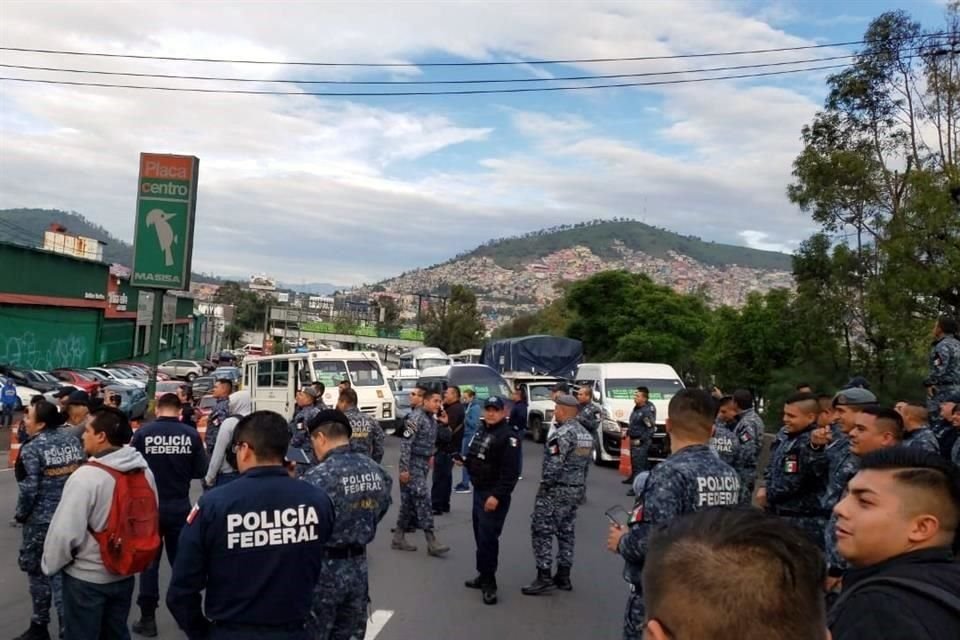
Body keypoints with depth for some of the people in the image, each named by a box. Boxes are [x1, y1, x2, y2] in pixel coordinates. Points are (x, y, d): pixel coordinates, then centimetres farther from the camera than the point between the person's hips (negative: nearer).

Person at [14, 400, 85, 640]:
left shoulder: (32, 449, -13)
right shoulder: (72, 440, 4)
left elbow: (29, 490, -15)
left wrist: (20, 514, 1)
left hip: (41, 520, -5)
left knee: (39, 571, 11)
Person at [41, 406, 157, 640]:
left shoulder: (86, 475, -23)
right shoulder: (144, 470, -1)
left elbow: (65, 532, -21)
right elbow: (152, 521, 9)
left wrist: (50, 565, -4)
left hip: (86, 578, -6)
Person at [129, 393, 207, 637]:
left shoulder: (143, 432, -10)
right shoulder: (191, 434, -9)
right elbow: (201, 471, -4)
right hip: (180, 507, 1)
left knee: (148, 562, 10)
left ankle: (148, 619, 15)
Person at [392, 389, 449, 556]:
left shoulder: (432, 419, 12)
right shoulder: (416, 417, -16)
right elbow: (405, 444, -20)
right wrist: (404, 469, -22)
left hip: (423, 464, 9)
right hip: (413, 464, -9)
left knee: (409, 502, 13)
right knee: (423, 500, -10)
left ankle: (398, 538, 22)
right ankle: (432, 542, -9)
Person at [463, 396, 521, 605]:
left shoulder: (507, 436, -15)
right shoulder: (481, 431, 13)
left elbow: (510, 472, -21)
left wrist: (497, 496, -25)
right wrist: (465, 461, 7)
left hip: (494, 495, -9)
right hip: (478, 491, 9)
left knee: (488, 538, -9)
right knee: (480, 536, 14)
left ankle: (489, 583, -1)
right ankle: (484, 575, 26)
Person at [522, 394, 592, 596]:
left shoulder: (563, 434, -19)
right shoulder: (586, 435, 9)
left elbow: (553, 466, -24)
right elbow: (586, 464, 13)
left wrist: (544, 485, -11)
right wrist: (578, 485, 17)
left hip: (556, 490, -9)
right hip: (575, 489, 9)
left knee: (541, 532, -3)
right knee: (566, 532, 14)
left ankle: (544, 577, -3)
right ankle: (563, 576, 19)